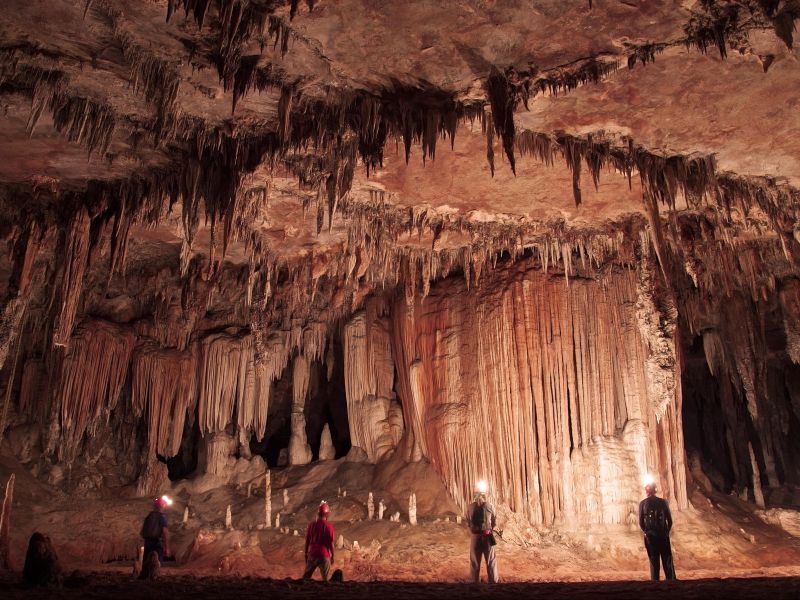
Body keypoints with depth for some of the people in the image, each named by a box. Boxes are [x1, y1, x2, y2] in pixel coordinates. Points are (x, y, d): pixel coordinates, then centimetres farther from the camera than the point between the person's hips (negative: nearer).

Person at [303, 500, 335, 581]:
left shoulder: (312, 524, -1)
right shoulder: (329, 526, -10)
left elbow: (307, 541, 4)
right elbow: (331, 543, -8)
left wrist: (306, 554, 15)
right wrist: (332, 556, 3)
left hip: (312, 554, 3)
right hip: (324, 555, -3)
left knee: (306, 576, 15)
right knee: (324, 578, 7)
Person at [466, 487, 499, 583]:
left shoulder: (470, 507, -9)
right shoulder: (490, 507, -12)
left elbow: (468, 521, 0)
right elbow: (495, 522, -1)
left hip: (475, 536, 1)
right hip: (487, 536, -1)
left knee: (474, 560, 14)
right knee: (491, 560, 12)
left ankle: (475, 581, 23)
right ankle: (494, 581, 17)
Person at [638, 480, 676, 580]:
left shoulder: (642, 503, -2)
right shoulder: (663, 502, 0)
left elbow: (641, 522, -3)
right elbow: (670, 520, 0)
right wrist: (666, 531, 14)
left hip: (650, 536, 0)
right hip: (663, 535, 0)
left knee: (654, 561, 4)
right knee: (667, 560, 6)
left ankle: (655, 581, 2)